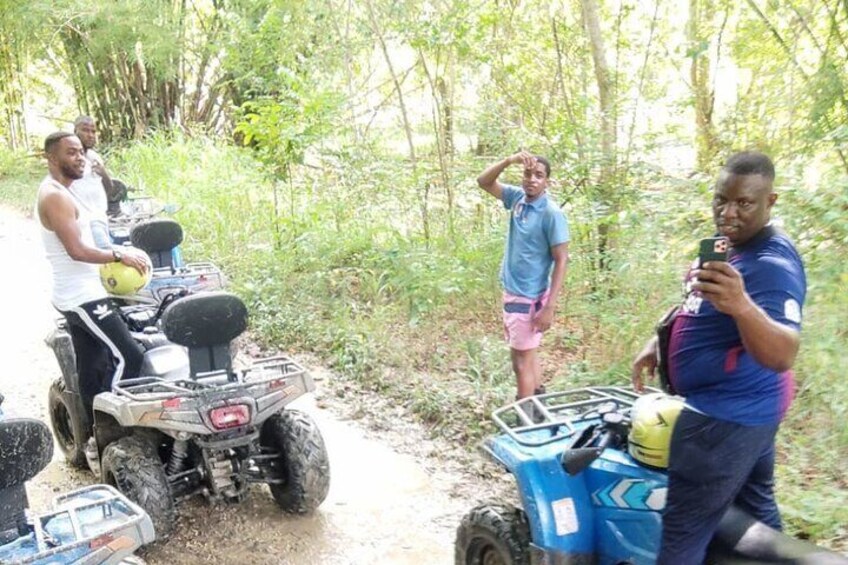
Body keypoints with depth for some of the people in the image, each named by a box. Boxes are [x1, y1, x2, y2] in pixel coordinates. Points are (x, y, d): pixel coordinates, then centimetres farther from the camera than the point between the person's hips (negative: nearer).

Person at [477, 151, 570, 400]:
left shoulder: (552, 214, -18)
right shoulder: (517, 197, 1)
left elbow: (561, 261, -17)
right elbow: (484, 182, 6)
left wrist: (549, 308, -21)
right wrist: (509, 160, -13)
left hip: (529, 298, -7)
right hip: (511, 292, 7)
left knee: (522, 361, 1)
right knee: (526, 354, 21)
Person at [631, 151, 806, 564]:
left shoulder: (772, 265, -26)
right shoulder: (726, 244, 4)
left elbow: (782, 356, -38)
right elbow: (697, 306, 20)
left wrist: (741, 305, -54)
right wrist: (657, 343, 11)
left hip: (729, 413, -10)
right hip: (744, 407, 10)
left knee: (683, 529, -4)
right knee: (756, 507, 25)